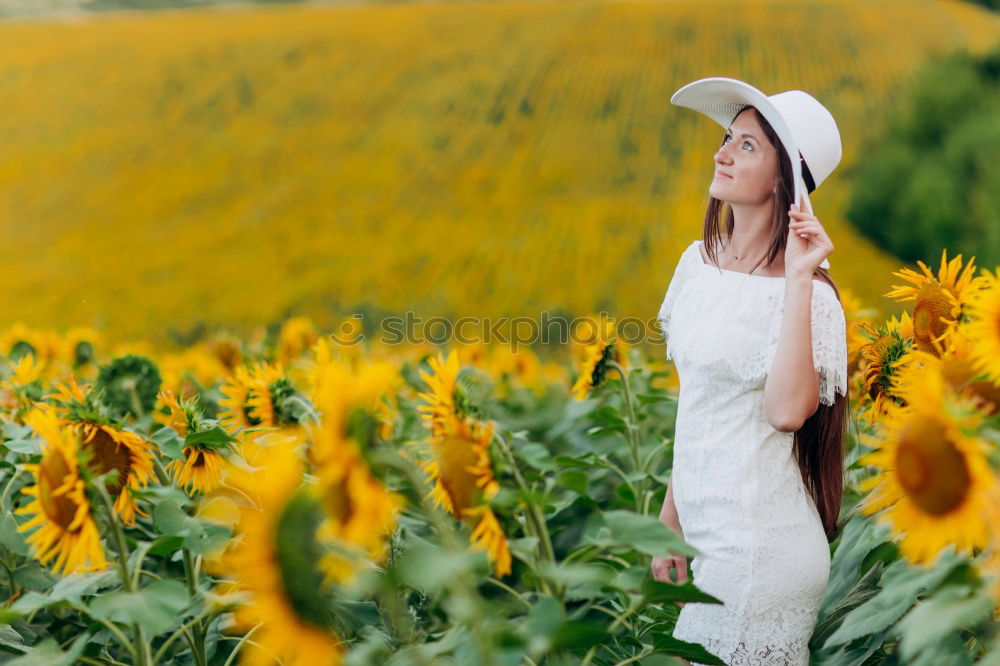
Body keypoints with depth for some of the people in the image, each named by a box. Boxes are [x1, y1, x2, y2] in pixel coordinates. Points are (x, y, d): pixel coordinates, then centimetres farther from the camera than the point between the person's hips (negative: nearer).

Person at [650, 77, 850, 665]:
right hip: (703, 529, 7)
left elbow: (786, 410, -29)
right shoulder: (699, 260, 6)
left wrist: (798, 280, -27)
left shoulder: (808, 292, -13)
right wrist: (672, 511, 13)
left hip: (760, 546, -7)